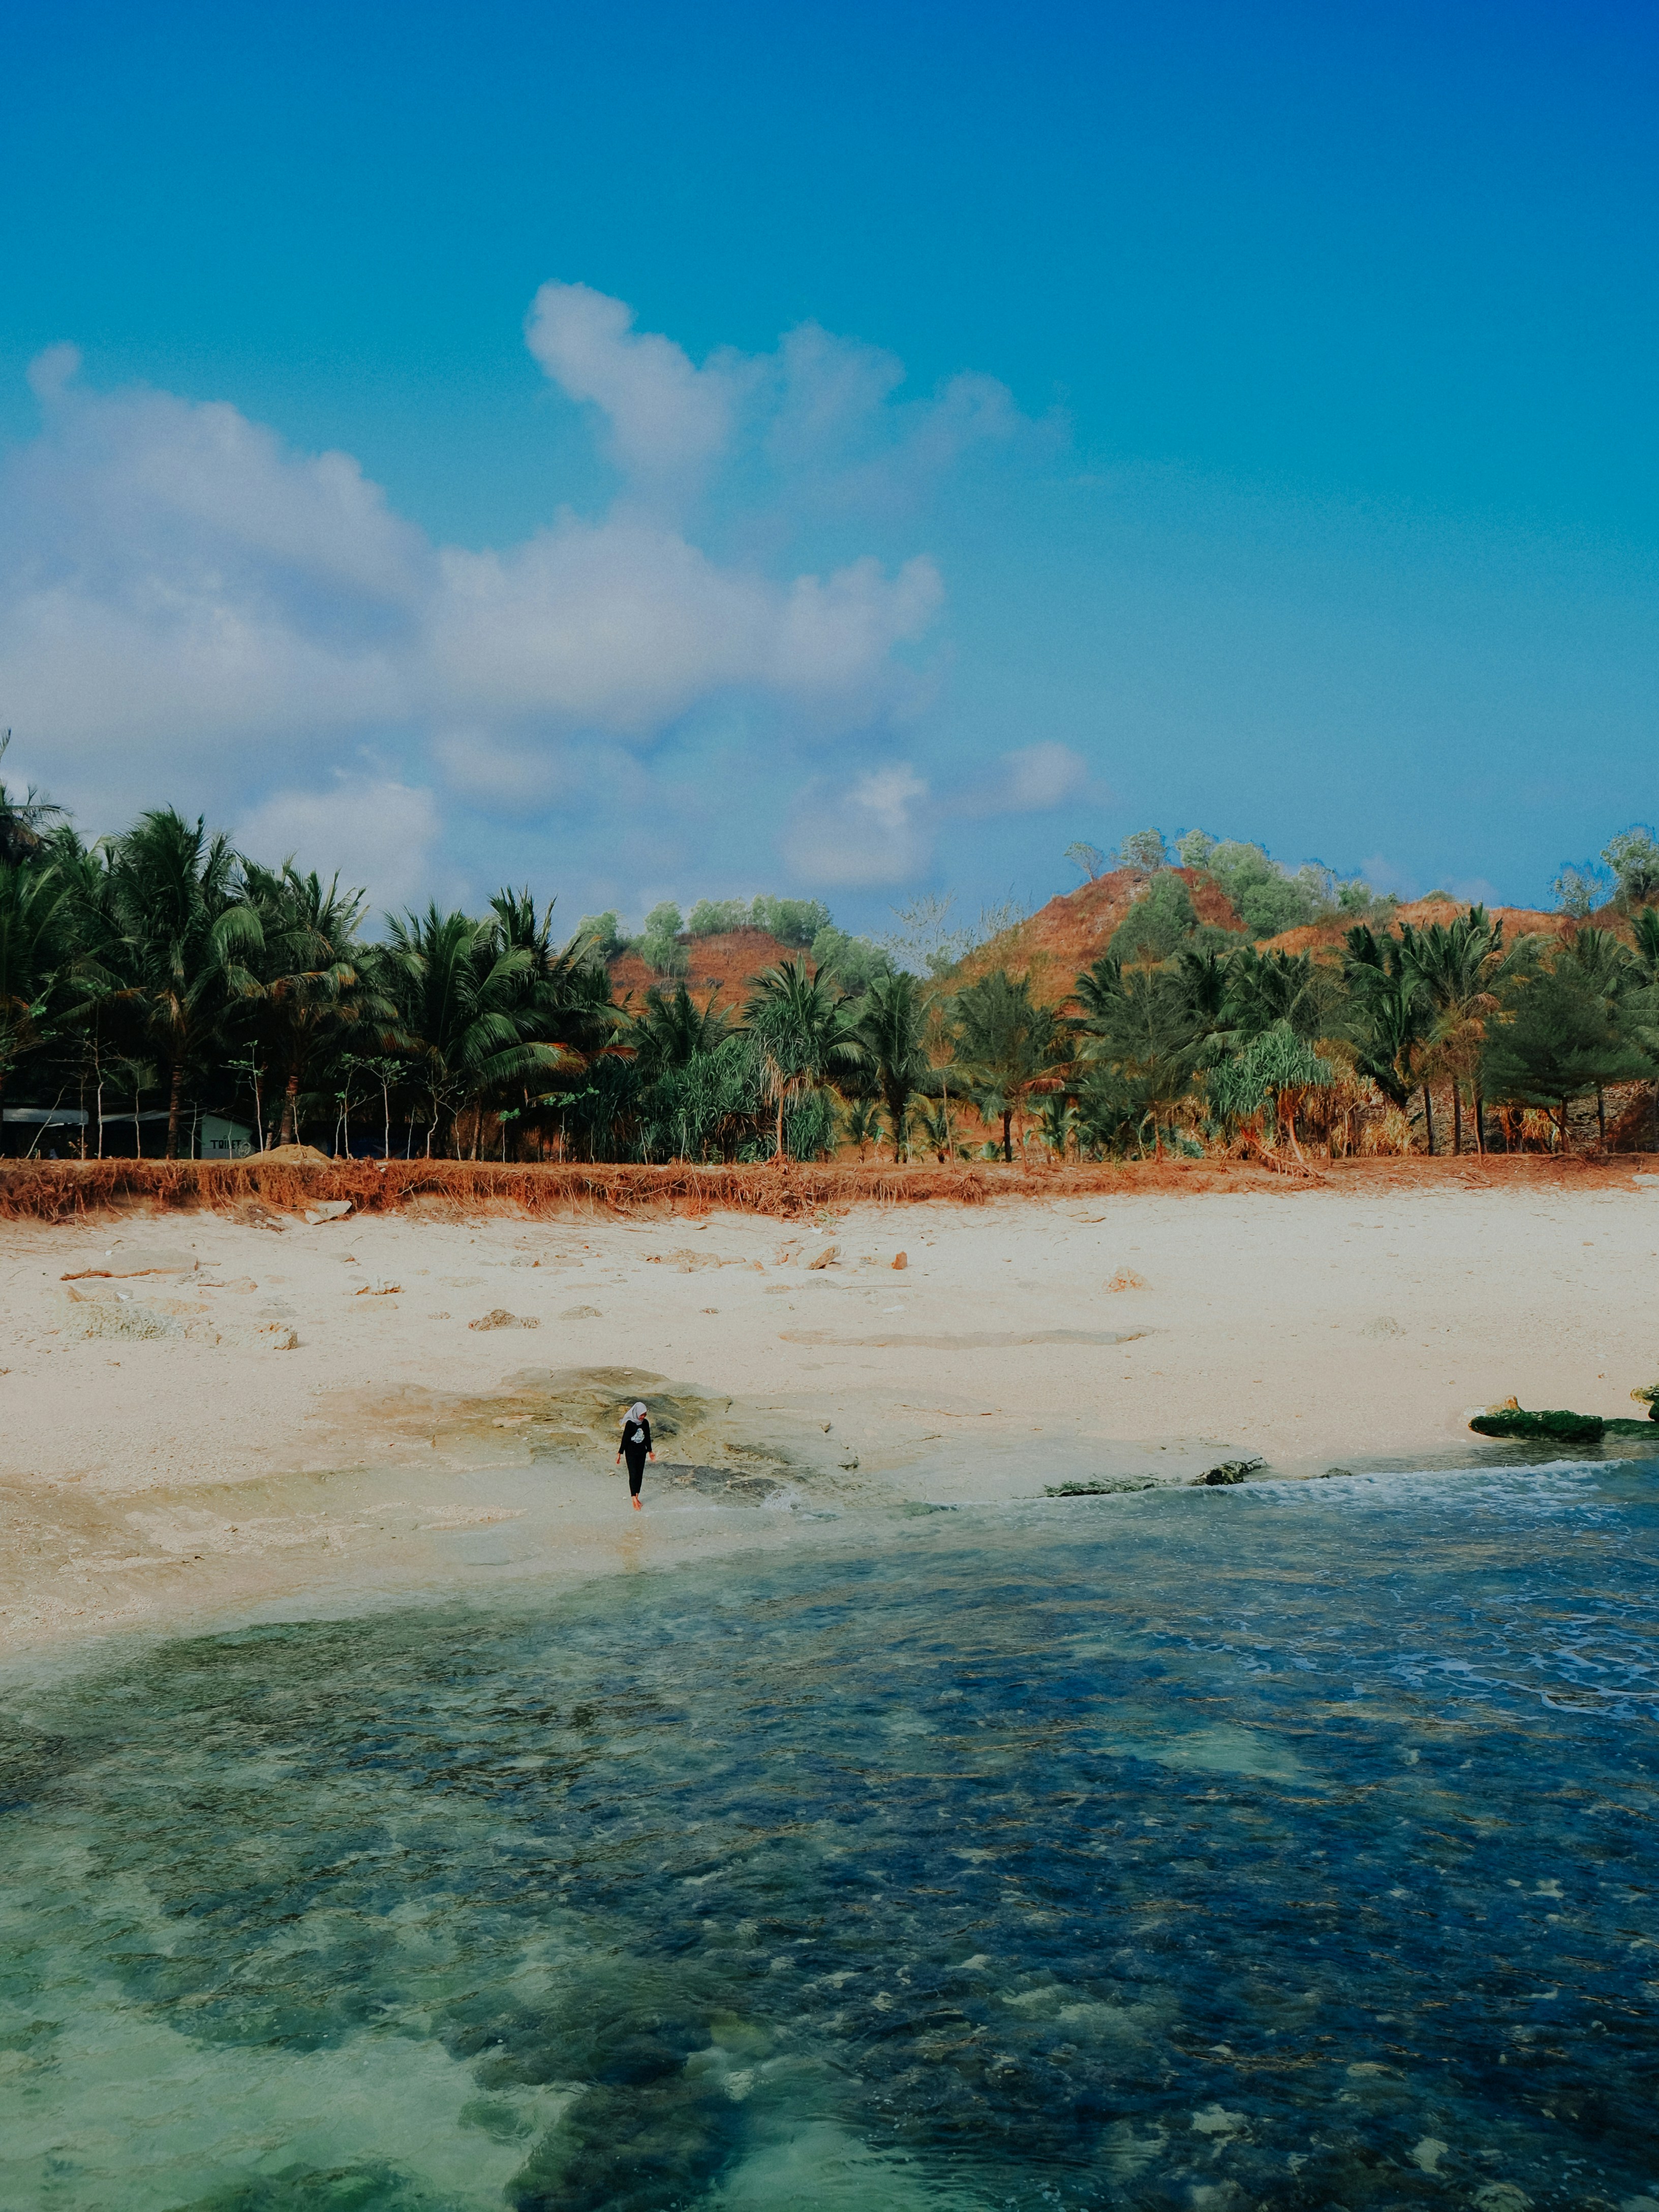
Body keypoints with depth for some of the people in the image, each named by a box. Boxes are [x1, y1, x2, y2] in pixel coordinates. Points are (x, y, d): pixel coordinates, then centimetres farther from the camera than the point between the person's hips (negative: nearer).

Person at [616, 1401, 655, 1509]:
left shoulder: (645, 1423, 0)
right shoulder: (630, 1423, -16)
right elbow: (625, 1439, -12)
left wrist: (650, 1451, 18)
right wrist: (620, 1453, -10)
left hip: (642, 1452, 5)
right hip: (631, 1453, -5)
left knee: (640, 1474, 7)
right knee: (633, 1474, -9)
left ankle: (636, 1496, 18)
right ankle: (634, 1500, -9)